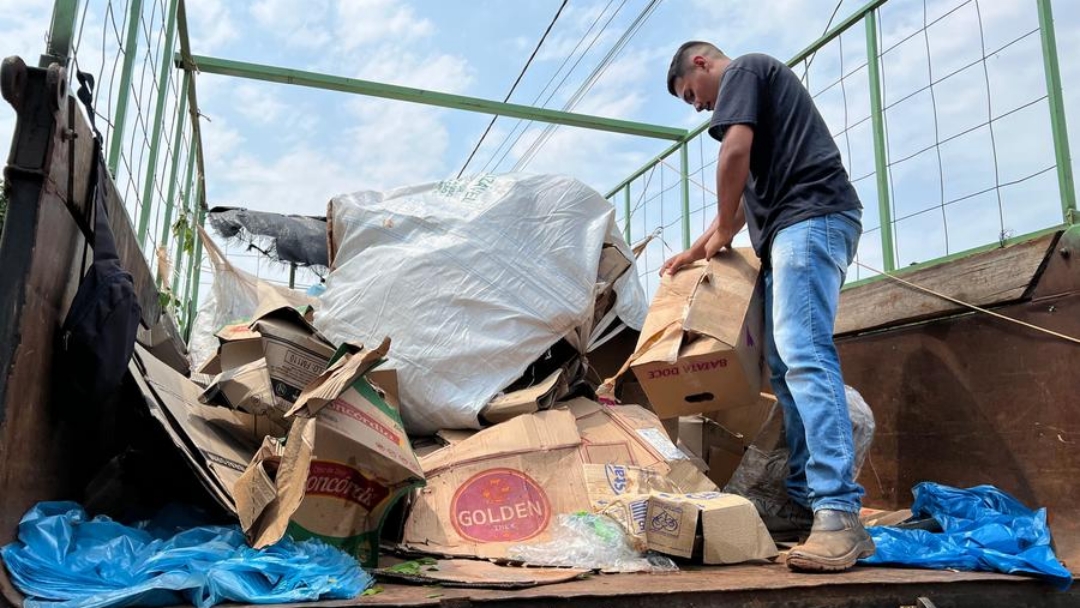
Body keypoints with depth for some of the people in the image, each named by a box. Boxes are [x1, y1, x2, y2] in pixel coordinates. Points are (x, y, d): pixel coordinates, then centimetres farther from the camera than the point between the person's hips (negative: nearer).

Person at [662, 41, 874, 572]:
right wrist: (697, 250, 34)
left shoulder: (743, 70, 4)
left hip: (811, 218, -10)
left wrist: (722, 234, 1)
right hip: (795, 230, 10)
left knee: (805, 357, -21)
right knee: (786, 366, 4)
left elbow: (735, 152, -13)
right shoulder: (761, 85, 34)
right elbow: (748, 191, 34)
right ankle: (806, 500, 4)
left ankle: (840, 512, -25)